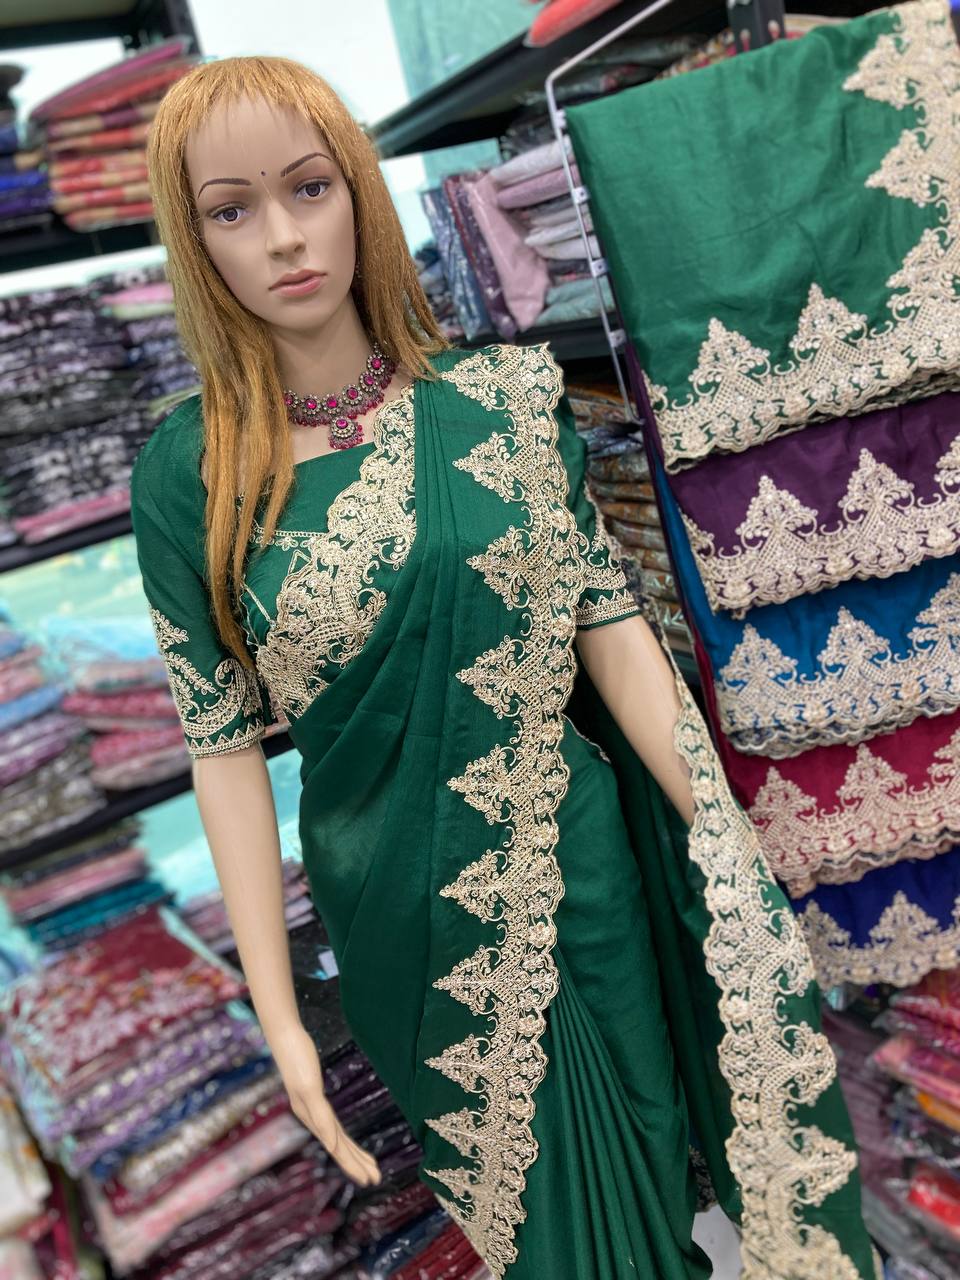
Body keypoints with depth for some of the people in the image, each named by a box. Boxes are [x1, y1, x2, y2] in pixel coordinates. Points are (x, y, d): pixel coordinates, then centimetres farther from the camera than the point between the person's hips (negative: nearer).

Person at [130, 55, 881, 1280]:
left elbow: (611, 624, -6)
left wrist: (733, 852, -10)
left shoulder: (499, 398, -6)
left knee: (646, 1127, 22)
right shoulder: (187, 474, -9)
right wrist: (278, 1015, -7)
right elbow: (224, 739, -7)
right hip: (412, 920, 0)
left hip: (585, 866, 1)